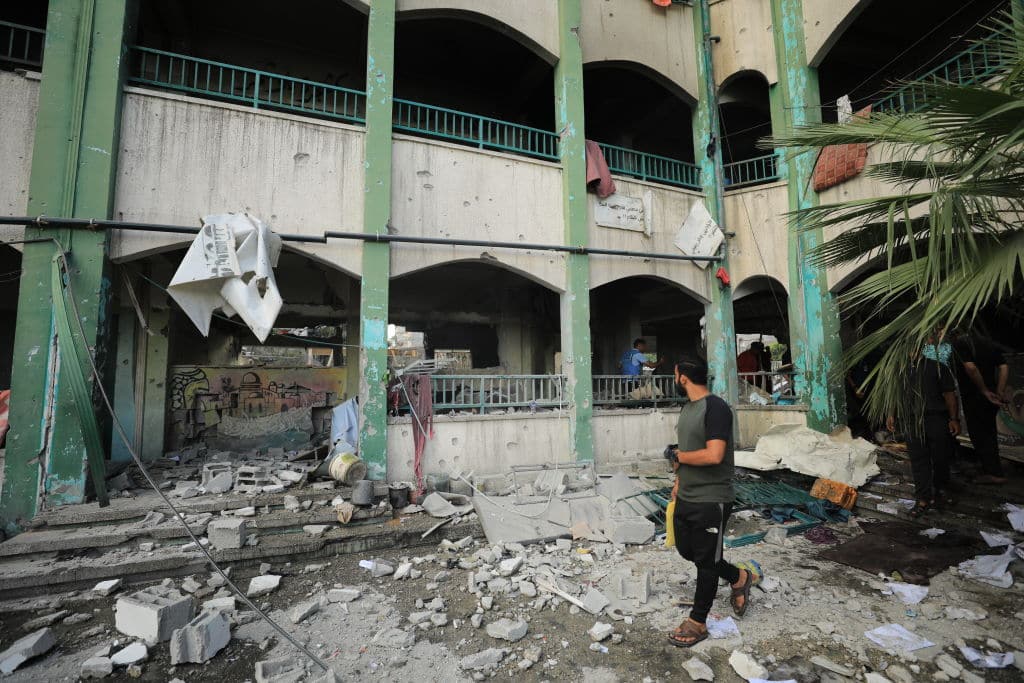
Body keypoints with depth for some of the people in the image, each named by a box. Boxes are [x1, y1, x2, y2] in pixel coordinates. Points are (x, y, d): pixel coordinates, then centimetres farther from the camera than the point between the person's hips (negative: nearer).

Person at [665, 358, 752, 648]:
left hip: (711, 501, -9)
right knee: (686, 550, 20)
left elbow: (713, 455, -29)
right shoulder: (686, 408, 8)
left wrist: (676, 455, -16)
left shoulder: (716, 408, -20)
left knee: (706, 561, 8)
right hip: (686, 497, 9)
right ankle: (739, 578, 42)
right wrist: (678, 483, 17)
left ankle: (697, 623, 26)